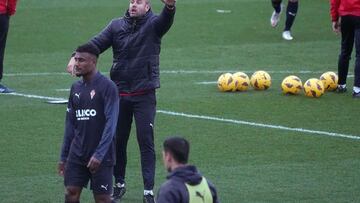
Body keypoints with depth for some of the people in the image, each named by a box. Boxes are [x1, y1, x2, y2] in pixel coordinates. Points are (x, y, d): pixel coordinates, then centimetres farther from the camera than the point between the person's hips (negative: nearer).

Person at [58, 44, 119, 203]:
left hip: (101, 156, -6)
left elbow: (111, 123, -15)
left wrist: (99, 154, -21)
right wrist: (64, 157, 13)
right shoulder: (76, 88, 10)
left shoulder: (107, 87, -10)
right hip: (77, 154, 6)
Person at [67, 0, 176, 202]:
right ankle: (119, 184, 28)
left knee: (146, 142, -3)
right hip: (119, 93, 3)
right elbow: (97, 43, -5)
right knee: (118, 140, 12)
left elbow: (166, 20, -25)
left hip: (145, 95, -3)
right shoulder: (117, 25, 4)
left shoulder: (153, 24, -4)